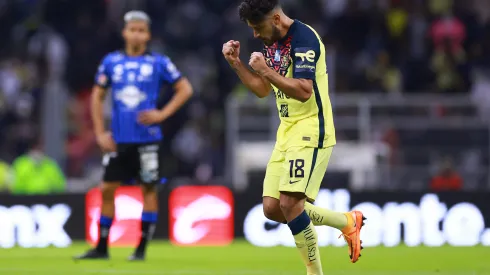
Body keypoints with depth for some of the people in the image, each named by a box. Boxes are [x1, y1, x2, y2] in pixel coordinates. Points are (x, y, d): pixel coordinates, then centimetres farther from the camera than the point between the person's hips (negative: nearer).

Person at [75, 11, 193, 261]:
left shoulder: (159, 63, -1)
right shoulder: (111, 62, 6)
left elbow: (185, 89, 3)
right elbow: (97, 96, 13)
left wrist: (162, 114, -8)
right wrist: (100, 133, 5)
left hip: (147, 139, -3)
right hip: (118, 140, 3)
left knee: (149, 189, -1)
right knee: (107, 189, 1)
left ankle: (142, 248, 6)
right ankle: (101, 247, 9)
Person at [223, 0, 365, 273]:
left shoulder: (303, 38, -17)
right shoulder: (273, 43, 12)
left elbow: (304, 90, -26)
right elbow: (262, 90, 21)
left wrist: (265, 70, -26)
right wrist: (236, 63, 9)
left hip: (310, 131, -10)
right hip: (288, 131, 10)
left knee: (290, 203, -19)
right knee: (272, 208, 5)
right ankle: (348, 222, 19)